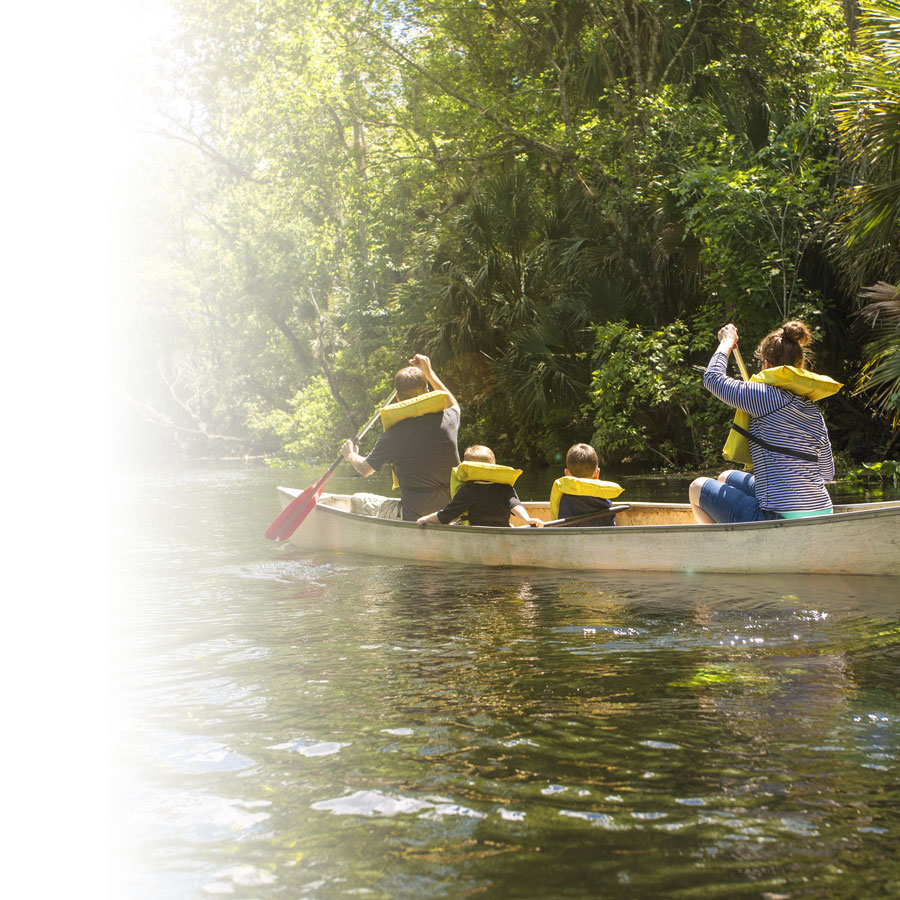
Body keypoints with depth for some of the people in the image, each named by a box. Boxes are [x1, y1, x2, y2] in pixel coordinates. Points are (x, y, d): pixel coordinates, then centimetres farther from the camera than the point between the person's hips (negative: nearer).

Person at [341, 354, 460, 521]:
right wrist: (429, 373, 25)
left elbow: (365, 469, 5)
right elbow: (454, 405, 21)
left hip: (415, 516, -3)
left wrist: (350, 455, 26)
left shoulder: (392, 437, -13)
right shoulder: (446, 421, -7)